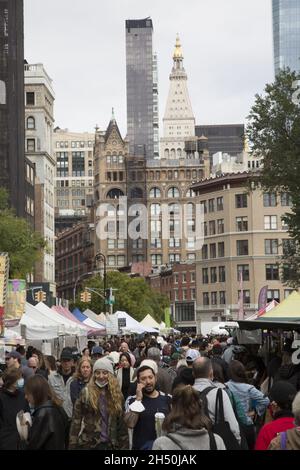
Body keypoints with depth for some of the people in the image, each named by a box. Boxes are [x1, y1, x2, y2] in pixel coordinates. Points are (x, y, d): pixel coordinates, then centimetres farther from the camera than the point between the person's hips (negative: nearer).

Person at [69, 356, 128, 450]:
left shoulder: (116, 394, 7)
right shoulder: (85, 393, -2)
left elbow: (121, 423, 9)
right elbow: (76, 421, -4)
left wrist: (124, 446, 5)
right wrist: (73, 446, -9)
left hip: (110, 444, 3)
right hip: (88, 444, -3)